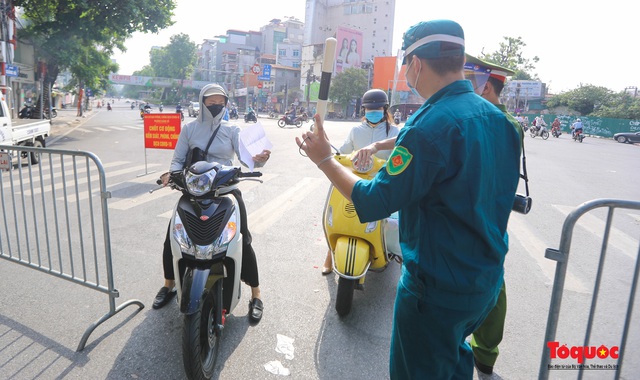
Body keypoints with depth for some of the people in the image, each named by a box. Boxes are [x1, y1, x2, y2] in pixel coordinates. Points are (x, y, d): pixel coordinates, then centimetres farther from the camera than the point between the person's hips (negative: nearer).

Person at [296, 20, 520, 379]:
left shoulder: (433, 123, -24)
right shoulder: (496, 117, 2)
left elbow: (373, 203, -24)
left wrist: (325, 160, -11)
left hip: (438, 288, -8)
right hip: (487, 281, 8)